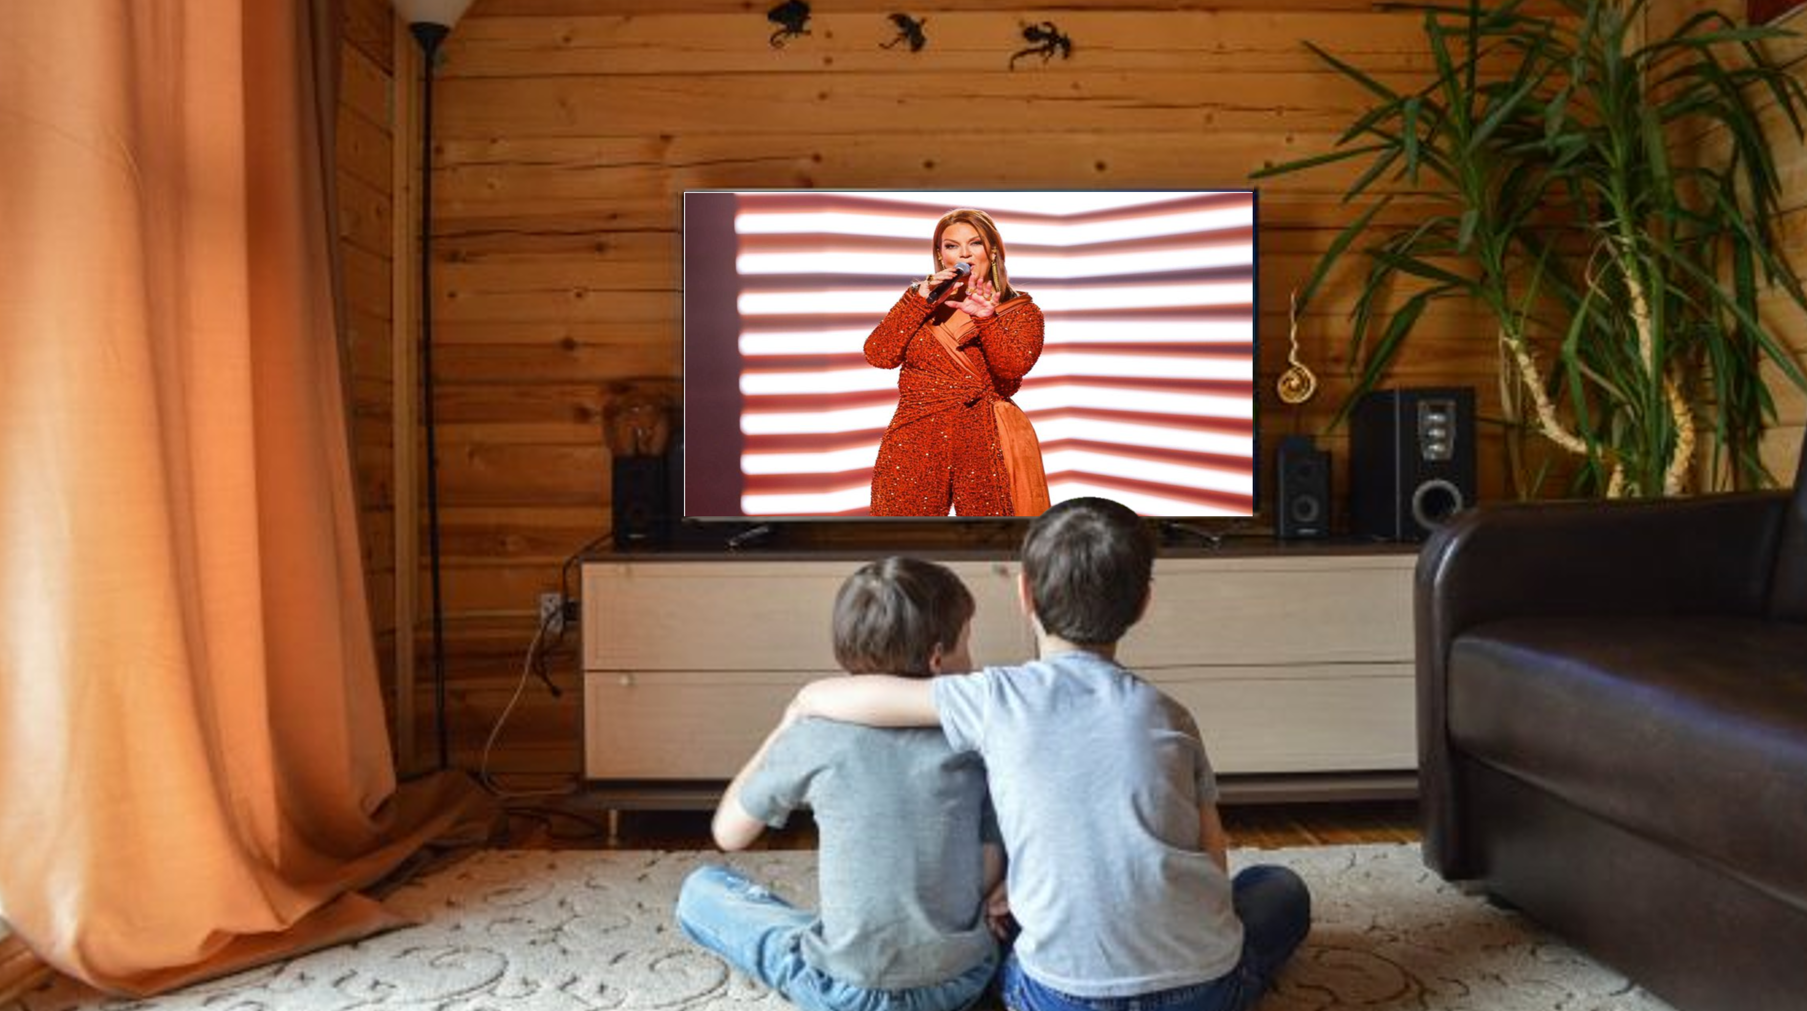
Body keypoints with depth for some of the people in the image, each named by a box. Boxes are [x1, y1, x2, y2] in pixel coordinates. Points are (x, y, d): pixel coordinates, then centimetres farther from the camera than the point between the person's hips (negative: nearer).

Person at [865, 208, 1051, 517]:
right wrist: (921, 302, -6)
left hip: (986, 445, -2)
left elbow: (1014, 367, -12)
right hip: (916, 444, 2)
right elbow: (878, 355, -1)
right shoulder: (919, 300, 14)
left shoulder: (1020, 310, 7)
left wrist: (985, 318, -25)